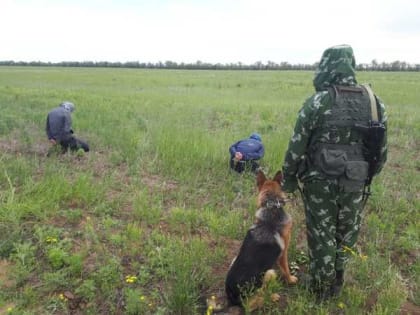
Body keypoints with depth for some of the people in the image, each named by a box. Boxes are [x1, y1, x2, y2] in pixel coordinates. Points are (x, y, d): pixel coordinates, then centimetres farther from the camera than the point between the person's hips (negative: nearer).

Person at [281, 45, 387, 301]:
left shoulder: (317, 103, -14)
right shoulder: (376, 103, 0)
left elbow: (297, 147, -11)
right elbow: (381, 152, 6)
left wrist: (288, 180, 2)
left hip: (320, 184, -4)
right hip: (355, 185, 4)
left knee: (322, 237, 13)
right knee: (346, 237, 21)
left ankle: (321, 289, 29)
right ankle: (336, 284, 38)